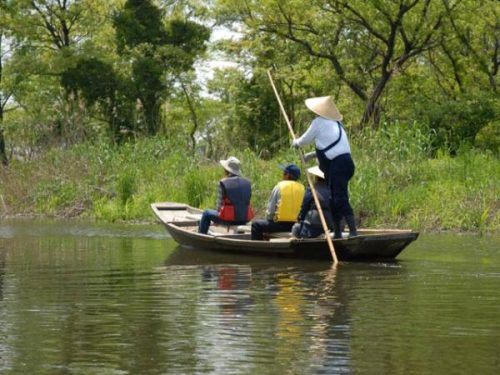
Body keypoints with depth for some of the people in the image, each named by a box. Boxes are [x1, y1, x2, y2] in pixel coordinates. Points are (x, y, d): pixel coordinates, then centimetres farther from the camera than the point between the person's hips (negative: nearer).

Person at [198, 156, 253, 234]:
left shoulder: (223, 183, -10)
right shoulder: (247, 182, 2)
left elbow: (220, 204, -7)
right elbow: (247, 201, 7)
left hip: (229, 219, -5)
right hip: (245, 218, 5)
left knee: (206, 214, 21)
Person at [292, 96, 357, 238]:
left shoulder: (319, 122, -2)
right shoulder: (336, 123, 22)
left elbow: (306, 139, 7)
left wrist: (296, 143, 29)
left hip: (337, 165, -9)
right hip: (344, 162, 9)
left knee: (340, 199, -16)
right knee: (335, 200, 15)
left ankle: (353, 231, -26)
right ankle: (337, 233, 19)